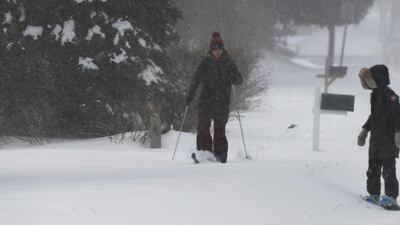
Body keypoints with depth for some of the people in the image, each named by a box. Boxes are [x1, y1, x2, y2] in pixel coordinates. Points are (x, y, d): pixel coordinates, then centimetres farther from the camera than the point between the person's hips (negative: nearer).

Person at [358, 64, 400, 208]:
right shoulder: (375, 94, 13)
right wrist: (365, 130, 28)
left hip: (388, 139, -9)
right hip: (375, 138, 9)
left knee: (388, 169, -7)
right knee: (373, 169, 14)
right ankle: (374, 194, 24)